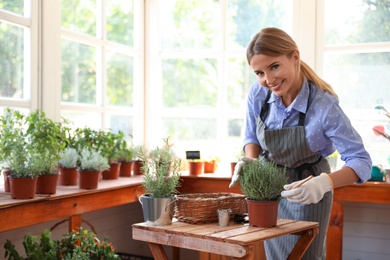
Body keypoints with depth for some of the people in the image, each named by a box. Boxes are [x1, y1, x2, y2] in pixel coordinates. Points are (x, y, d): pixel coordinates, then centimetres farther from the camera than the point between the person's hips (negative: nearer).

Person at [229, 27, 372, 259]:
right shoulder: (258, 94, -18)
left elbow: (361, 162, -29)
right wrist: (250, 161, -22)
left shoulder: (324, 107, -31)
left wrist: (325, 182, -47)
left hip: (307, 191, -4)